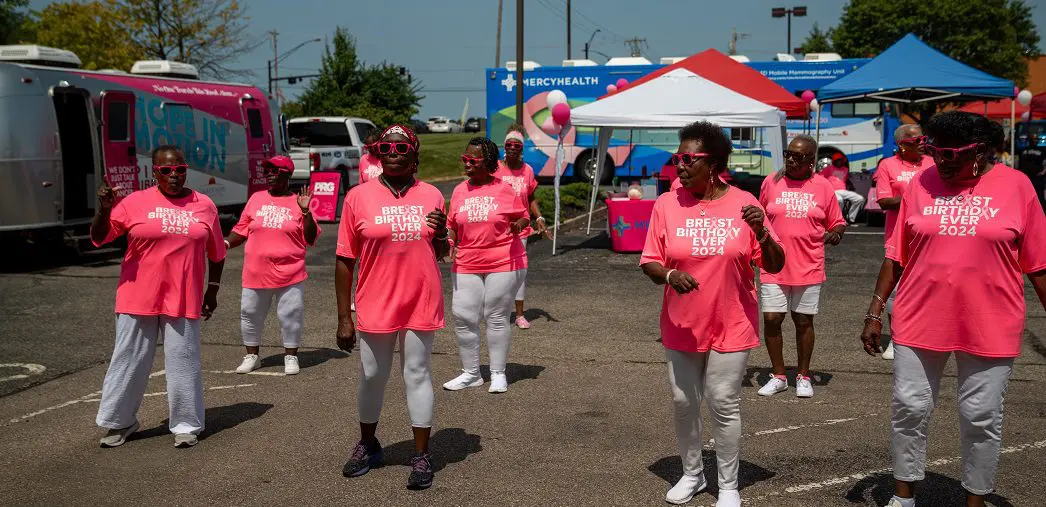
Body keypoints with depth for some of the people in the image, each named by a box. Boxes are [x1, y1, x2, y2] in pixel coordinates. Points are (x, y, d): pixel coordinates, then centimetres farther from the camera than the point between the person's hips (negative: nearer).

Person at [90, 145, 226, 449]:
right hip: (138, 298, 0)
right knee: (129, 361, 9)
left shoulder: (204, 205, 3)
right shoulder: (136, 202, -1)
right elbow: (98, 239, -2)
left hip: (183, 300, 0)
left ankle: (186, 425, 17)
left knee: (184, 364, 5)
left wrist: (213, 290, 12)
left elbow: (216, 253, 12)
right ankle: (120, 422, 23)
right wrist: (104, 210, -19)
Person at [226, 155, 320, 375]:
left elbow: (311, 239, -3)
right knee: (250, 314, 11)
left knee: (291, 316, 4)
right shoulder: (256, 199, 7)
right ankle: (252, 356, 26)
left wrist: (306, 211, -14)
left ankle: (291, 357, 19)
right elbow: (241, 229, 11)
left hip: (289, 274, -3)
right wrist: (226, 243, -5)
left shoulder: (297, 202, -1)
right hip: (256, 273, 3)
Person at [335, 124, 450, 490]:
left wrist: (441, 234, -11)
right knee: (372, 378, 12)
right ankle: (367, 445, 33)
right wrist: (344, 318, -5)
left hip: (421, 305, 1)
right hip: (375, 306, 0)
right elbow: (344, 260, -3)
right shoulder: (358, 197, -5)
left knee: (417, 375, 6)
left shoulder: (431, 196, 2)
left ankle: (421, 456, 16)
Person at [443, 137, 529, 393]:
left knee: (497, 318, 3)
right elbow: (453, 225, 16)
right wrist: (449, 242, -2)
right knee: (463, 317, 1)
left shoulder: (505, 189, -4)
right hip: (466, 265, 4)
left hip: (503, 264, -4)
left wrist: (518, 226, -17)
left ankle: (498, 373, 16)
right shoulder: (459, 191, 7)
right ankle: (471, 373, 15)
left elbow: (523, 217, 4)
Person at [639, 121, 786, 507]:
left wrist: (762, 233, -22)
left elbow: (775, 265, -2)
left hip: (731, 326, -2)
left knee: (724, 404, 3)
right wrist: (669, 275, -23)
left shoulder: (743, 203, -6)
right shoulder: (667, 204, -4)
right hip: (681, 327, 2)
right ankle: (691, 474, 32)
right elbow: (649, 263, -1)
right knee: (683, 402, 10)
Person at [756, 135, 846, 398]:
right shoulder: (771, 182, 3)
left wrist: (834, 234, -12)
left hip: (808, 267, 0)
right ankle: (778, 376, 15)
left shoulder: (822, 186, 2)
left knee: (804, 321, 7)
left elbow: (837, 222, 8)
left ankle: (803, 376, 22)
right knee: (771, 319, -2)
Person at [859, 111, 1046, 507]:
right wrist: (875, 312, 3)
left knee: (981, 417, 9)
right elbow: (896, 255, 4)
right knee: (910, 408, 9)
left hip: (990, 327, -2)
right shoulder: (921, 184, 0)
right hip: (920, 322, 2)